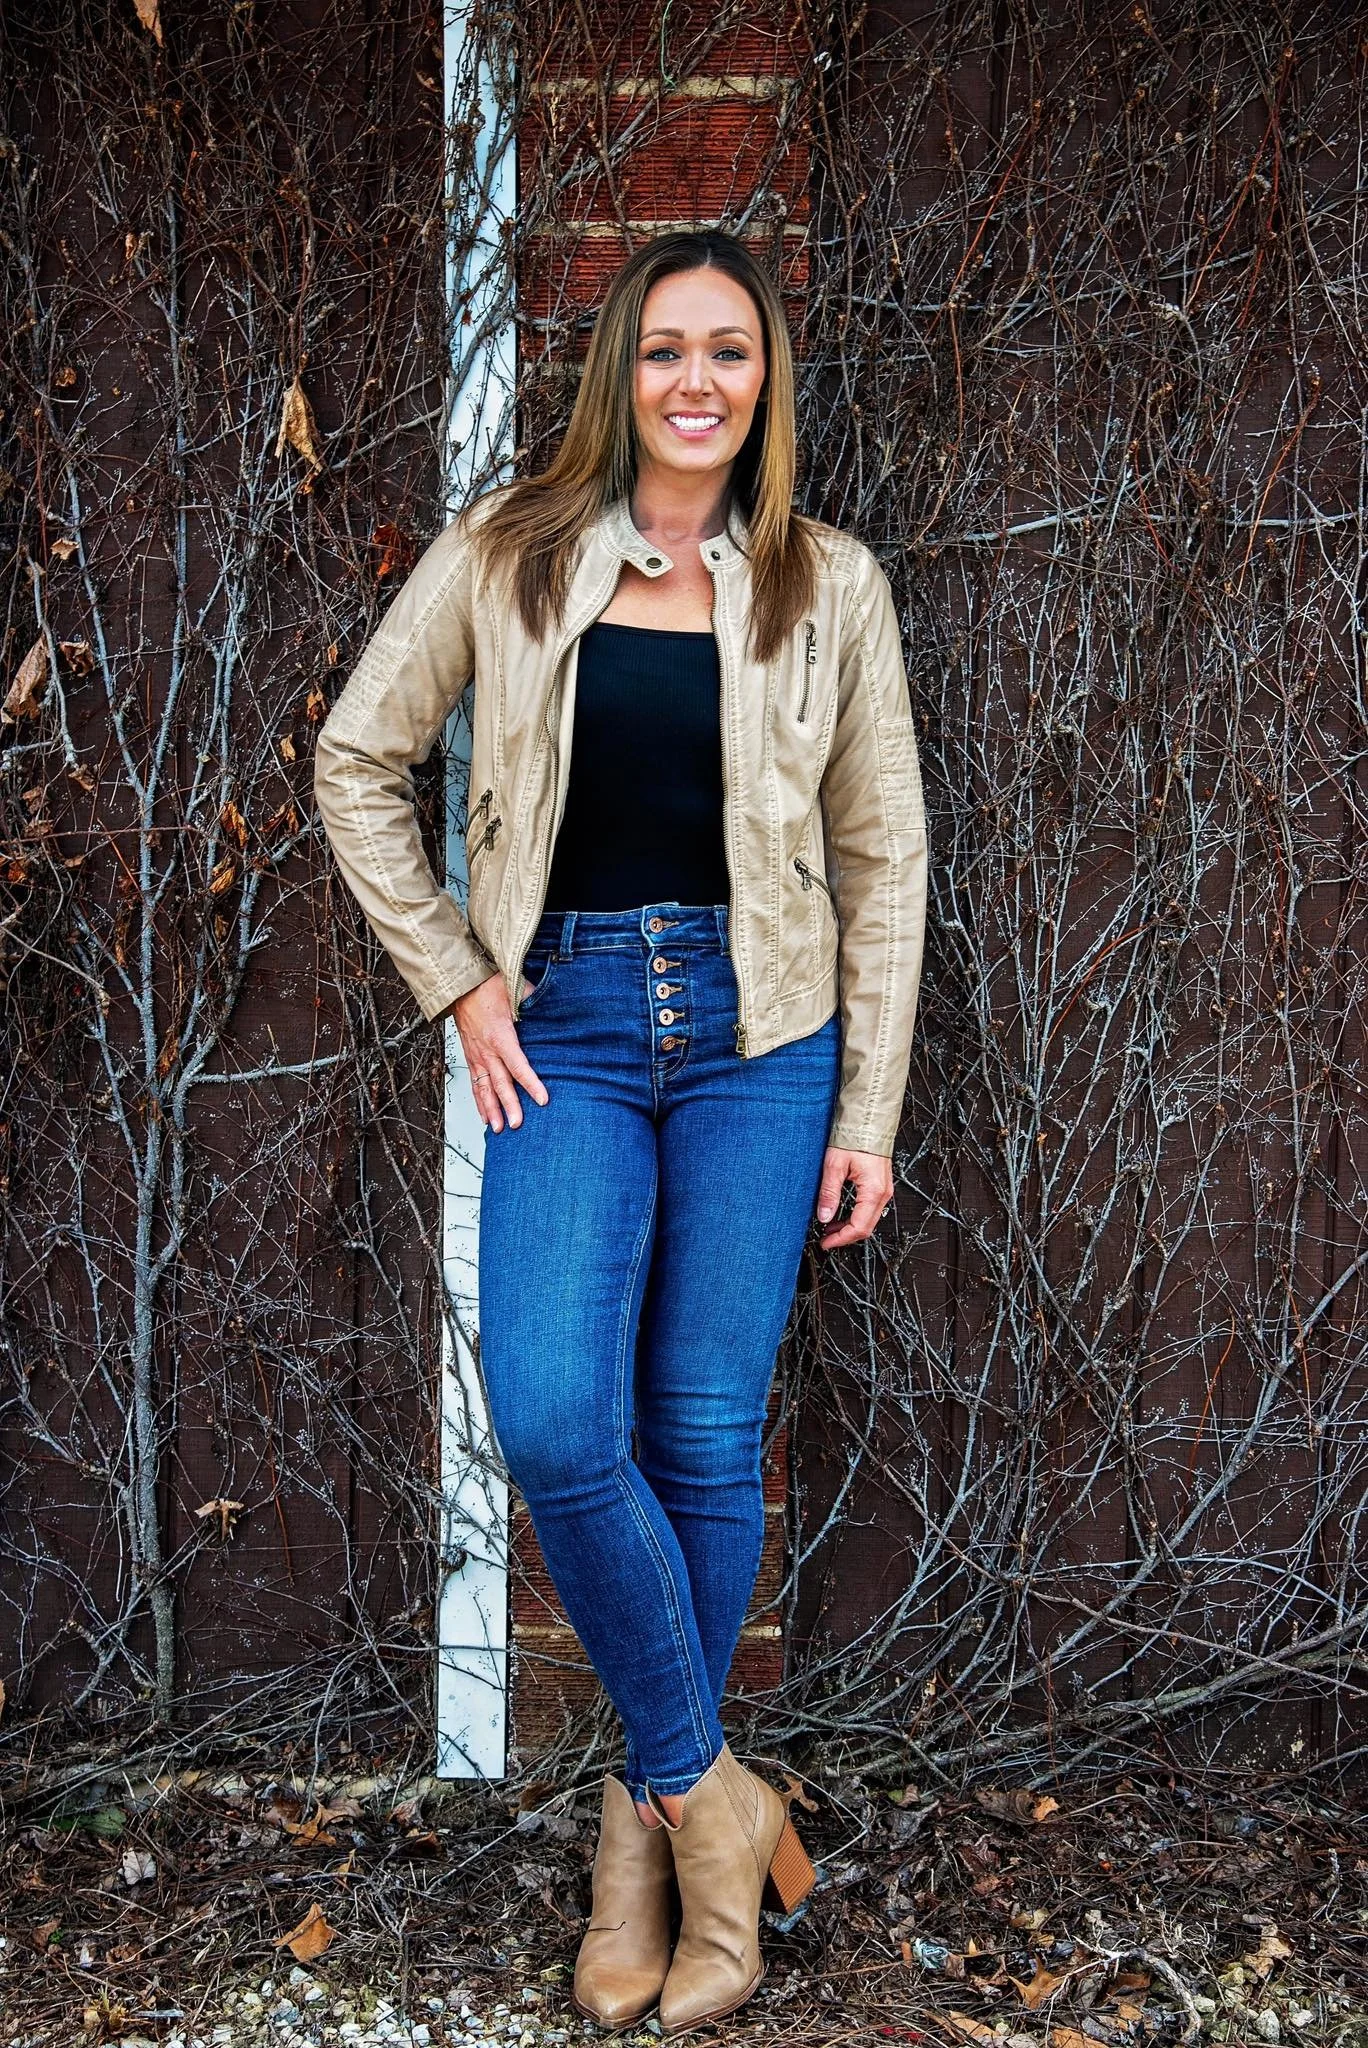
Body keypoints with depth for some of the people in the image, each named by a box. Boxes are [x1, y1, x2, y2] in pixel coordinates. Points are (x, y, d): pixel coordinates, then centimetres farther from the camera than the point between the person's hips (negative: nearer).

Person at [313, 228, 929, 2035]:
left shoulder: (830, 588, 4)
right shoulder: (511, 554, 3)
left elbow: (883, 863, 7)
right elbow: (357, 763, 9)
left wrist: (869, 1111, 3)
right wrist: (458, 986, 2)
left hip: (758, 1034, 0)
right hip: (567, 1025, 0)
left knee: (707, 1438, 3)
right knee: (553, 1422, -15)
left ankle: (652, 1813, 23)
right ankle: (710, 1791, 6)